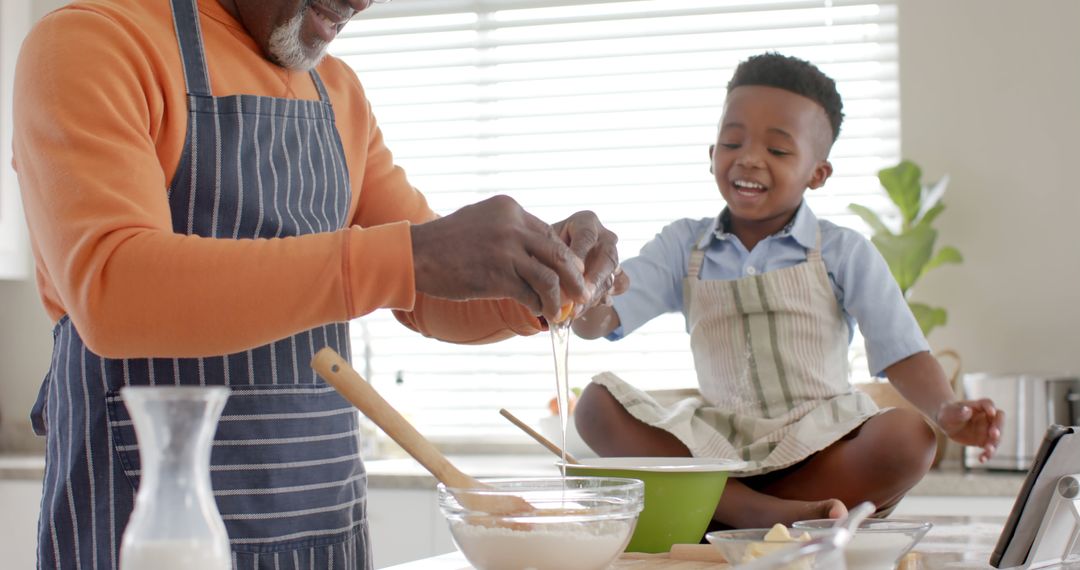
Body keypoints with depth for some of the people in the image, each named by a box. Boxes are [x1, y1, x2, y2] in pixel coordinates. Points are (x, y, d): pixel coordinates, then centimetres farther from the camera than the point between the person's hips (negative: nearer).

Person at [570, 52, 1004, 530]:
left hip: (819, 443, -1)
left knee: (910, 438, -32)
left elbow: (901, 352, -5)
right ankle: (764, 512, -30)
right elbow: (596, 324, -4)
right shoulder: (684, 246, 6)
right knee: (597, 404, -20)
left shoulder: (845, 253, 1)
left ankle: (725, 514, -27)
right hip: (715, 442, 2)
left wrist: (947, 411, -27)